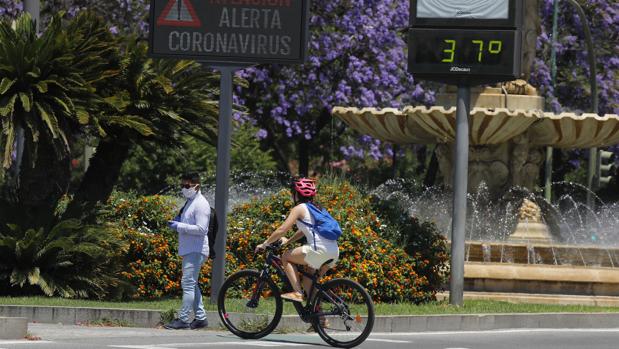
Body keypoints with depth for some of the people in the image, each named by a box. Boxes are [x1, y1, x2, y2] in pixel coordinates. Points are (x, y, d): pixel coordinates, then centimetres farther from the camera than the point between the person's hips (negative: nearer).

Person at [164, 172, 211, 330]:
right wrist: (177, 223, 9)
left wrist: (180, 226, -19)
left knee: (188, 284, -11)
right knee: (191, 284, 14)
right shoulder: (189, 202, 18)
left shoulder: (200, 204, -12)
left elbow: (201, 229, -20)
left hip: (195, 251, -11)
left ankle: (183, 319, -12)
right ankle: (200, 317, 20)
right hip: (189, 250, 11)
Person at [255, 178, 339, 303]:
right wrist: (288, 241, 34)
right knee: (308, 281, 22)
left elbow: (282, 230, -4)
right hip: (334, 252, 8)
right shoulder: (315, 208, 24)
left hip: (320, 249, -8)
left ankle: (297, 292, -1)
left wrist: (265, 244, 5)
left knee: (286, 257, 9)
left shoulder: (299, 208, 0)